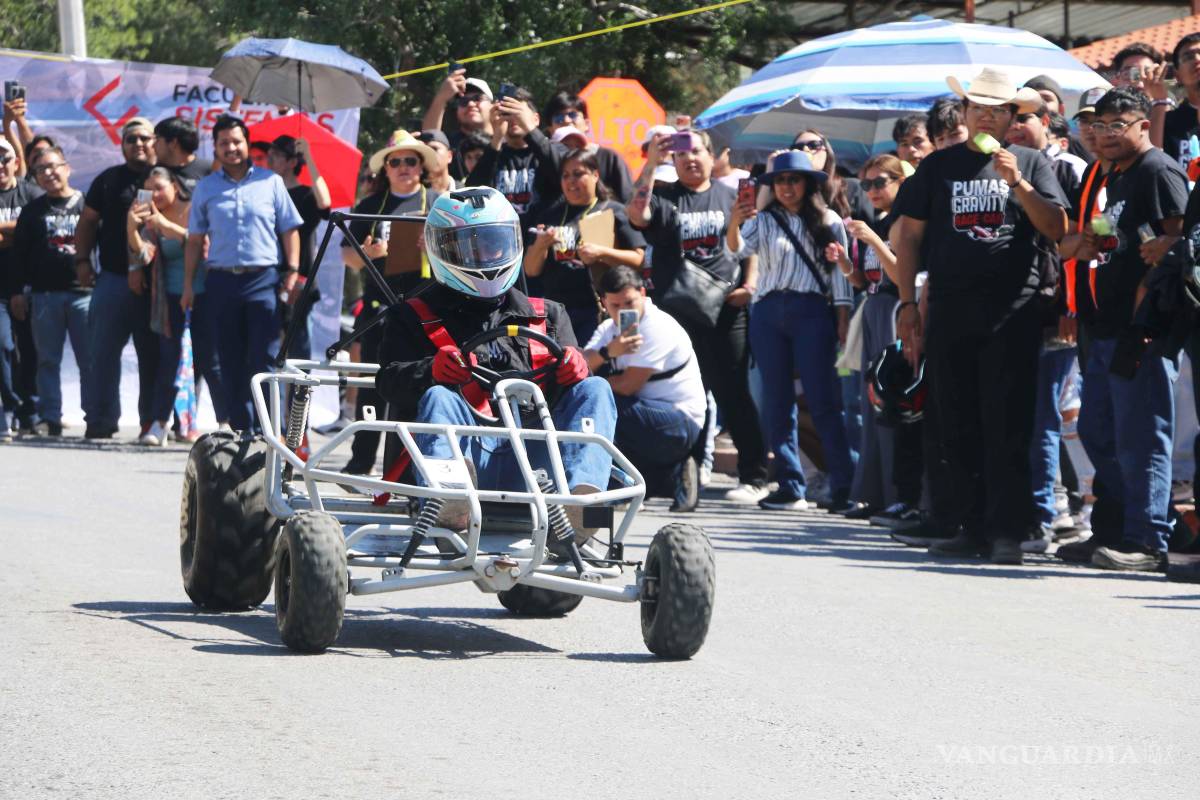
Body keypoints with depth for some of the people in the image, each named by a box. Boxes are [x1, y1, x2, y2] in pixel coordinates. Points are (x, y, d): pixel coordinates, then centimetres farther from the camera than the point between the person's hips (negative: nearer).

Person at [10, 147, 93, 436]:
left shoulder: (86, 205, 6)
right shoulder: (33, 211, 12)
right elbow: (19, 253, 12)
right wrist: (17, 291, 5)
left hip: (83, 292, -2)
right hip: (44, 293, 2)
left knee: (90, 359, -2)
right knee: (47, 360, 3)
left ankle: (95, 417, 2)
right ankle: (49, 418, 6)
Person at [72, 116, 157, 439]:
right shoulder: (109, 180, 12)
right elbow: (88, 222, 16)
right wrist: (82, 260, 5)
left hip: (155, 282, -2)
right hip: (113, 278, 2)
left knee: (153, 355, 3)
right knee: (103, 350, -3)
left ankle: (152, 421, 8)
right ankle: (104, 419, 2)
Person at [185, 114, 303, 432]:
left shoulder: (270, 181, 6)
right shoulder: (206, 187, 11)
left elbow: (290, 230, 8)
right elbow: (195, 240, 13)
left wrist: (293, 272, -1)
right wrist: (188, 284, 7)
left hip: (263, 278, -2)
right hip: (221, 280, 2)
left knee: (263, 358, -9)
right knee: (231, 361, 5)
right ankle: (240, 427, 11)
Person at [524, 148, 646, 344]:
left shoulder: (614, 212, 6)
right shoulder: (549, 216, 15)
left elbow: (637, 259, 0)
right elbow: (531, 270, 12)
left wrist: (601, 253, -14)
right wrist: (540, 246, -8)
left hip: (598, 308, -3)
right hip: (555, 310, 4)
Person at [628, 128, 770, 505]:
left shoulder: (730, 197, 11)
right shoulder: (664, 197, 8)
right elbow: (636, 214, -14)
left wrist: (749, 285, -1)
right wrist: (651, 164, -18)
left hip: (725, 310, -1)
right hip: (675, 310, 1)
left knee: (733, 393, -1)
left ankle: (754, 476, 2)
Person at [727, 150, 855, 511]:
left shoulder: (828, 222, 7)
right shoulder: (763, 221, 10)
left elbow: (840, 274, 6)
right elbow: (737, 249, -6)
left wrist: (843, 319, -3)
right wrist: (734, 223, -26)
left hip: (811, 312, -3)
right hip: (768, 313, 3)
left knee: (823, 400, -8)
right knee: (777, 402, 3)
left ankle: (844, 485, -10)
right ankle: (790, 486, 7)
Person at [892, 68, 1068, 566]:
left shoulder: (1029, 163, 7)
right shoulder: (939, 166, 12)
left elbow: (1057, 229, -2)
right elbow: (909, 235, 12)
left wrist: (1017, 183, -14)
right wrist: (907, 303, 6)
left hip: (1013, 311, -3)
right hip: (950, 310, 3)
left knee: (1006, 426, -7)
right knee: (956, 426, 5)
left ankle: (1006, 531, -7)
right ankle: (970, 525, 13)